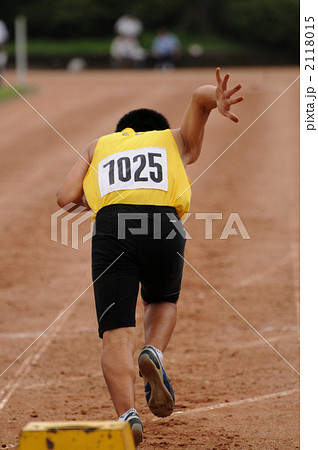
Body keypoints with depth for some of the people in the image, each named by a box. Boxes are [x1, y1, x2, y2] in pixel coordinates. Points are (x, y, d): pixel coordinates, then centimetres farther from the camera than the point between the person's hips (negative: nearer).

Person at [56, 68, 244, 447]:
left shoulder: (99, 145, 33)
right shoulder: (177, 141, 34)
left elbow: (66, 197, 18)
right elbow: (200, 95, 16)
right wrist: (218, 99, -6)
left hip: (111, 229, -1)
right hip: (164, 227, 1)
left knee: (116, 334, -3)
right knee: (163, 301, 29)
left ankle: (127, 414, -25)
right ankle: (153, 353, -1)